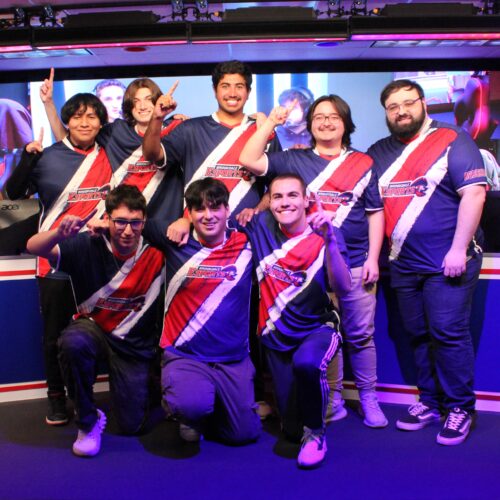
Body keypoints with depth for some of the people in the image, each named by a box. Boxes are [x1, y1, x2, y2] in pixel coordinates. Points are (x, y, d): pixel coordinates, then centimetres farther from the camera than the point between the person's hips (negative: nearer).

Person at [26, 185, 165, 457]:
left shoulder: (155, 251, -17)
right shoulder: (88, 246, -19)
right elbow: (34, 247, -26)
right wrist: (59, 233, -47)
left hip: (134, 344, 1)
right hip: (94, 328, 0)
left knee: (131, 426, 1)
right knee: (72, 343, -39)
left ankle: (142, 387, 39)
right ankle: (88, 421, -12)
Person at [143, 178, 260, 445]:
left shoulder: (245, 243, -1)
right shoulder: (177, 242, -4)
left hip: (234, 360, 3)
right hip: (184, 356, -2)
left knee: (244, 433, 3)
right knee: (193, 404, -32)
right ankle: (188, 413, 8)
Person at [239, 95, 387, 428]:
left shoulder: (363, 163, 7)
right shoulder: (295, 160, 6)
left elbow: (375, 213, 6)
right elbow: (249, 161, -4)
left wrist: (373, 257, -1)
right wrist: (271, 122, -6)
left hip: (356, 263, 0)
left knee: (360, 334, 5)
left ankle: (368, 398, 20)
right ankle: (334, 399, 21)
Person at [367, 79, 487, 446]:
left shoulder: (453, 141, -4)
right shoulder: (379, 152, 12)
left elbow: (474, 194, -12)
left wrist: (458, 250, -18)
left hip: (448, 261, -5)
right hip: (404, 264, 5)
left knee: (448, 333, -5)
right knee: (419, 336, 12)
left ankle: (460, 408, 11)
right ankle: (430, 401, 25)